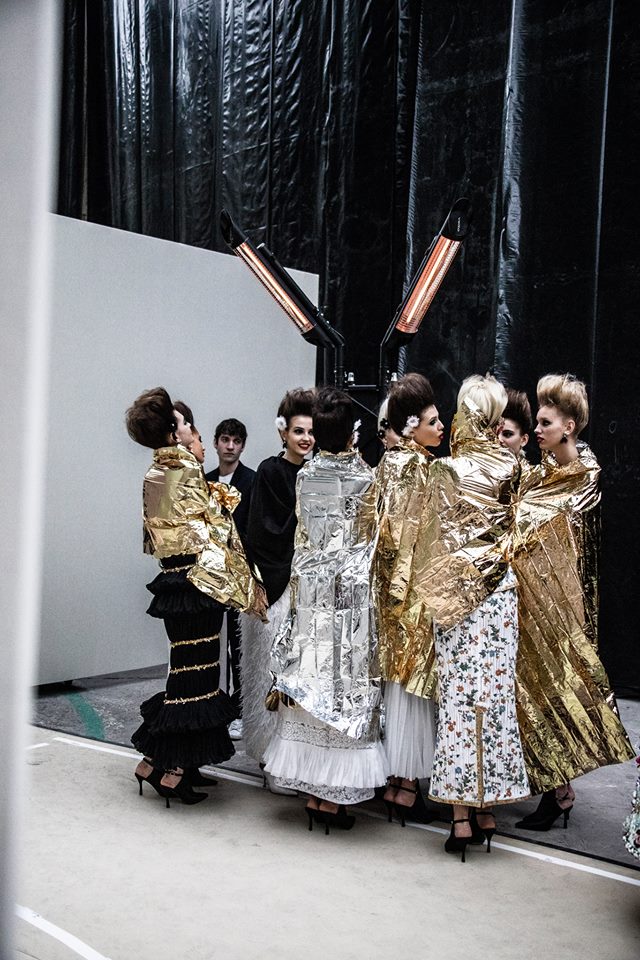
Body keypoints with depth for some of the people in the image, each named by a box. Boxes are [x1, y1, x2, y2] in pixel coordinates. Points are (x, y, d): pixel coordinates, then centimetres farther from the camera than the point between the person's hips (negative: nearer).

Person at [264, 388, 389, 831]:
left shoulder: (305, 475, 3)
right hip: (351, 586, -4)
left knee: (311, 677, 9)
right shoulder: (365, 477, -8)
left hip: (311, 585, 4)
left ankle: (312, 789, 17)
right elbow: (370, 536, 5)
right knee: (346, 678, 1)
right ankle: (335, 796, 5)